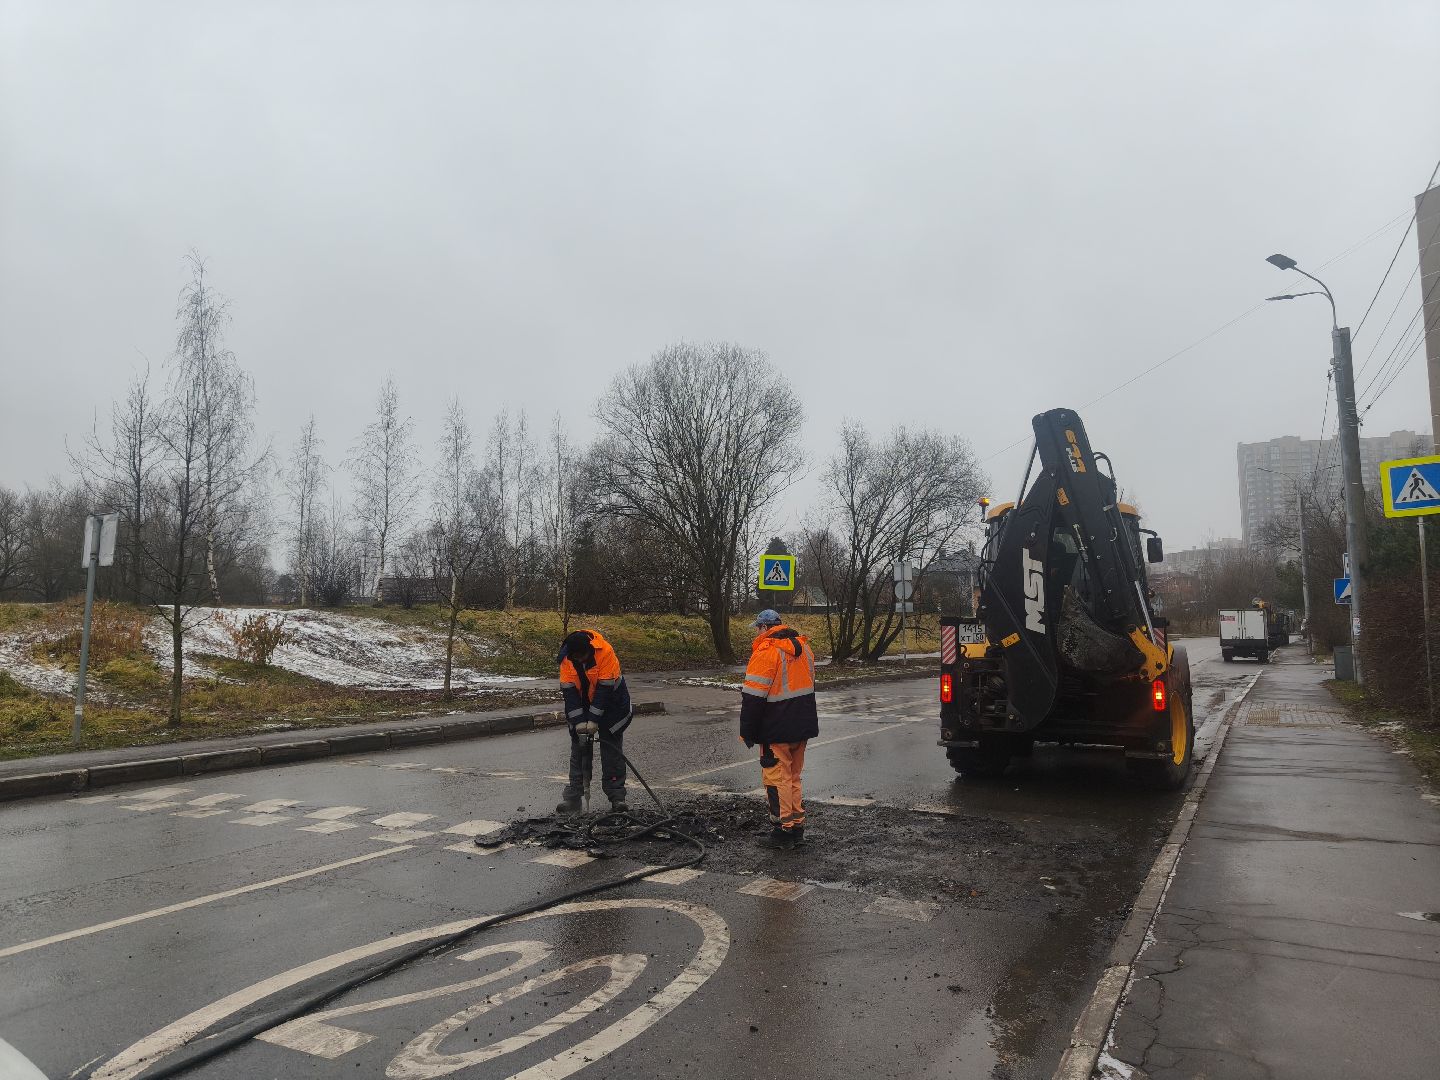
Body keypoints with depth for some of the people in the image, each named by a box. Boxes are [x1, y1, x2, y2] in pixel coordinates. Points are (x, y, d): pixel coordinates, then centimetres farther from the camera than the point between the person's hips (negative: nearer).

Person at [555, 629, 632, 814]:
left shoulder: (605, 651, -30)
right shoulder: (566, 657, -19)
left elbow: (604, 688, -27)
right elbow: (569, 690, -17)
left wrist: (593, 720, -26)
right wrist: (578, 721, -23)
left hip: (610, 703, -3)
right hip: (581, 704, 3)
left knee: (612, 749, -3)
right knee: (579, 748, 2)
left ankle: (616, 796, 3)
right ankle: (573, 796, 6)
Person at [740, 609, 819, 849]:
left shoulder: (766, 651, -17)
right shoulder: (803, 647, 10)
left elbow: (753, 697, -18)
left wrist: (747, 732, -10)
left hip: (777, 730, -8)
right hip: (803, 727, 8)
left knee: (777, 778, 2)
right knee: (793, 776, 17)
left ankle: (783, 831, 6)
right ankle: (797, 825, 23)